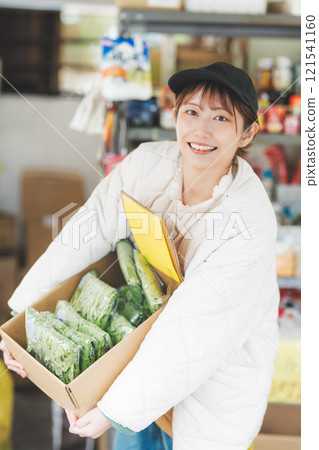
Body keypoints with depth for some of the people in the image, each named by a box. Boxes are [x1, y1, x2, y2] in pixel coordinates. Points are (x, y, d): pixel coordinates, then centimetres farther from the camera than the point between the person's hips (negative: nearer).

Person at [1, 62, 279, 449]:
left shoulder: (251, 223, -32)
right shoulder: (148, 165, -17)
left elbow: (193, 331, -32)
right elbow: (90, 233, -11)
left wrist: (116, 409, -28)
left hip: (222, 371, -4)